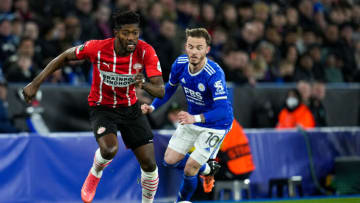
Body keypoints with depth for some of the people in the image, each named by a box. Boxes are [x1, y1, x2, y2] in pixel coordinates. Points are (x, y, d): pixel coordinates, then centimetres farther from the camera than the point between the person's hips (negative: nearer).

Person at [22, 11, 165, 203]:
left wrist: (145, 84, -47)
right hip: (102, 107, -2)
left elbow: (161, 91, -24)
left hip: (130, 107, 2)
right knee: (109, 149, -31)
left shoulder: (146, 51, -21)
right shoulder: (97, 48, -24)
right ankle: (94, 174, 5)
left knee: (149, 164, -4)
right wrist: (36, 83, -7)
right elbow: (65, 56, -6)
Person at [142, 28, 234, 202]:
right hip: (192, 119, 7)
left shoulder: (214, 74, -33)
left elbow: (224, 111, -40)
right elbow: (170, 88, 8)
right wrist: (153, 107, -7)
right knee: (170, 160, 7)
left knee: (189, 169, -8)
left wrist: (195, 118, -54)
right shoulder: (180, 64, -14)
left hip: (215, 124, -7)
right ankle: (207, 169, 34)